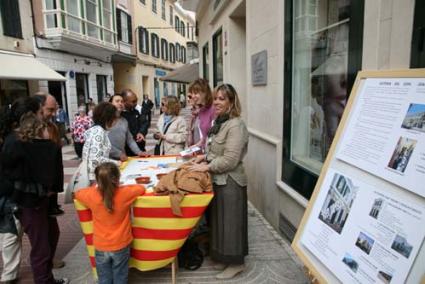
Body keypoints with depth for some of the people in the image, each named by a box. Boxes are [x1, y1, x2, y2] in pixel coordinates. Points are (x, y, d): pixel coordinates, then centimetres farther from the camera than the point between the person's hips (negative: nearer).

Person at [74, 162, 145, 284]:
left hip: (100, 247, 1)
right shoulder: (124, 193, -21)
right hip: (121, 246, -1)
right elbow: (141, 188, -2)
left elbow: (78, 193, 5)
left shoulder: (92, 195, -17)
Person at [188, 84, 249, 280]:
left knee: (230, 221, 5)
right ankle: (224, 257, 37)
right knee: (219, 220, 19)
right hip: (218, 180, 9)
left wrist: (206, 167, -19)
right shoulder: (219, 122, 10)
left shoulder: (236, 125, -21)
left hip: (230, 182, -9)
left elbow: (230, 159, -25)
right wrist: (205, 156, 6)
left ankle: (236, 263, 24)